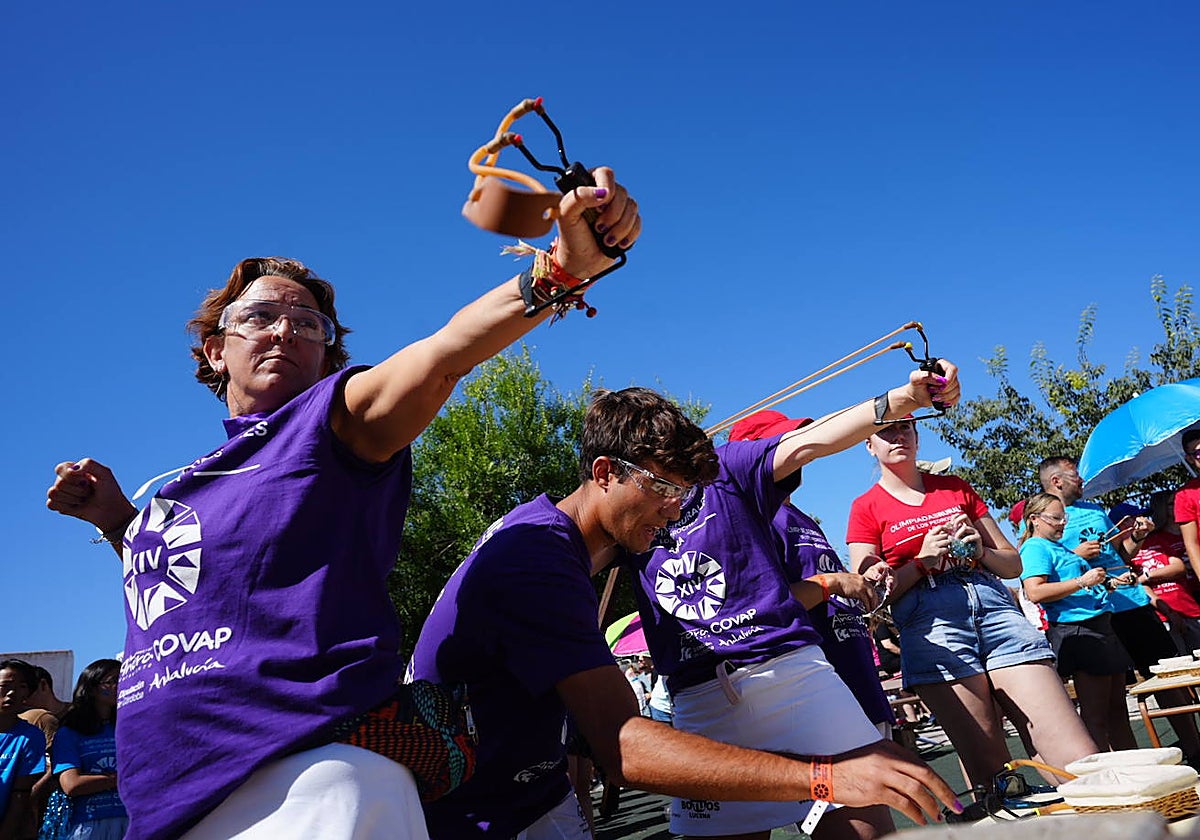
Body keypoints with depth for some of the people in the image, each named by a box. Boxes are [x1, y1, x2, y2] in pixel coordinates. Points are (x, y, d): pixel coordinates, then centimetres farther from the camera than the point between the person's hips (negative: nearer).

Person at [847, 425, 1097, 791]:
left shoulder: (956, 487, 21)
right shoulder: (866, 508, 12)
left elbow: (1014, 564, 21)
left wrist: (980, 551, 0)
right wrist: (922, 562, -9)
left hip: (995, 607, 3)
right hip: (930, 625, -3)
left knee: (1077, 758, -10)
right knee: (990, 770, -9)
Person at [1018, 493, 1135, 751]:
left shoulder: (1060, 546, 21)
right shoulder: (1035, 547, -8)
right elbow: (1035, 592, -23)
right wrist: (1082, 581, -22)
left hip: (1100, 624, 10)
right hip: (1078, 631, -10)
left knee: (1117, 709, 15)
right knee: (1095, 715, -7)